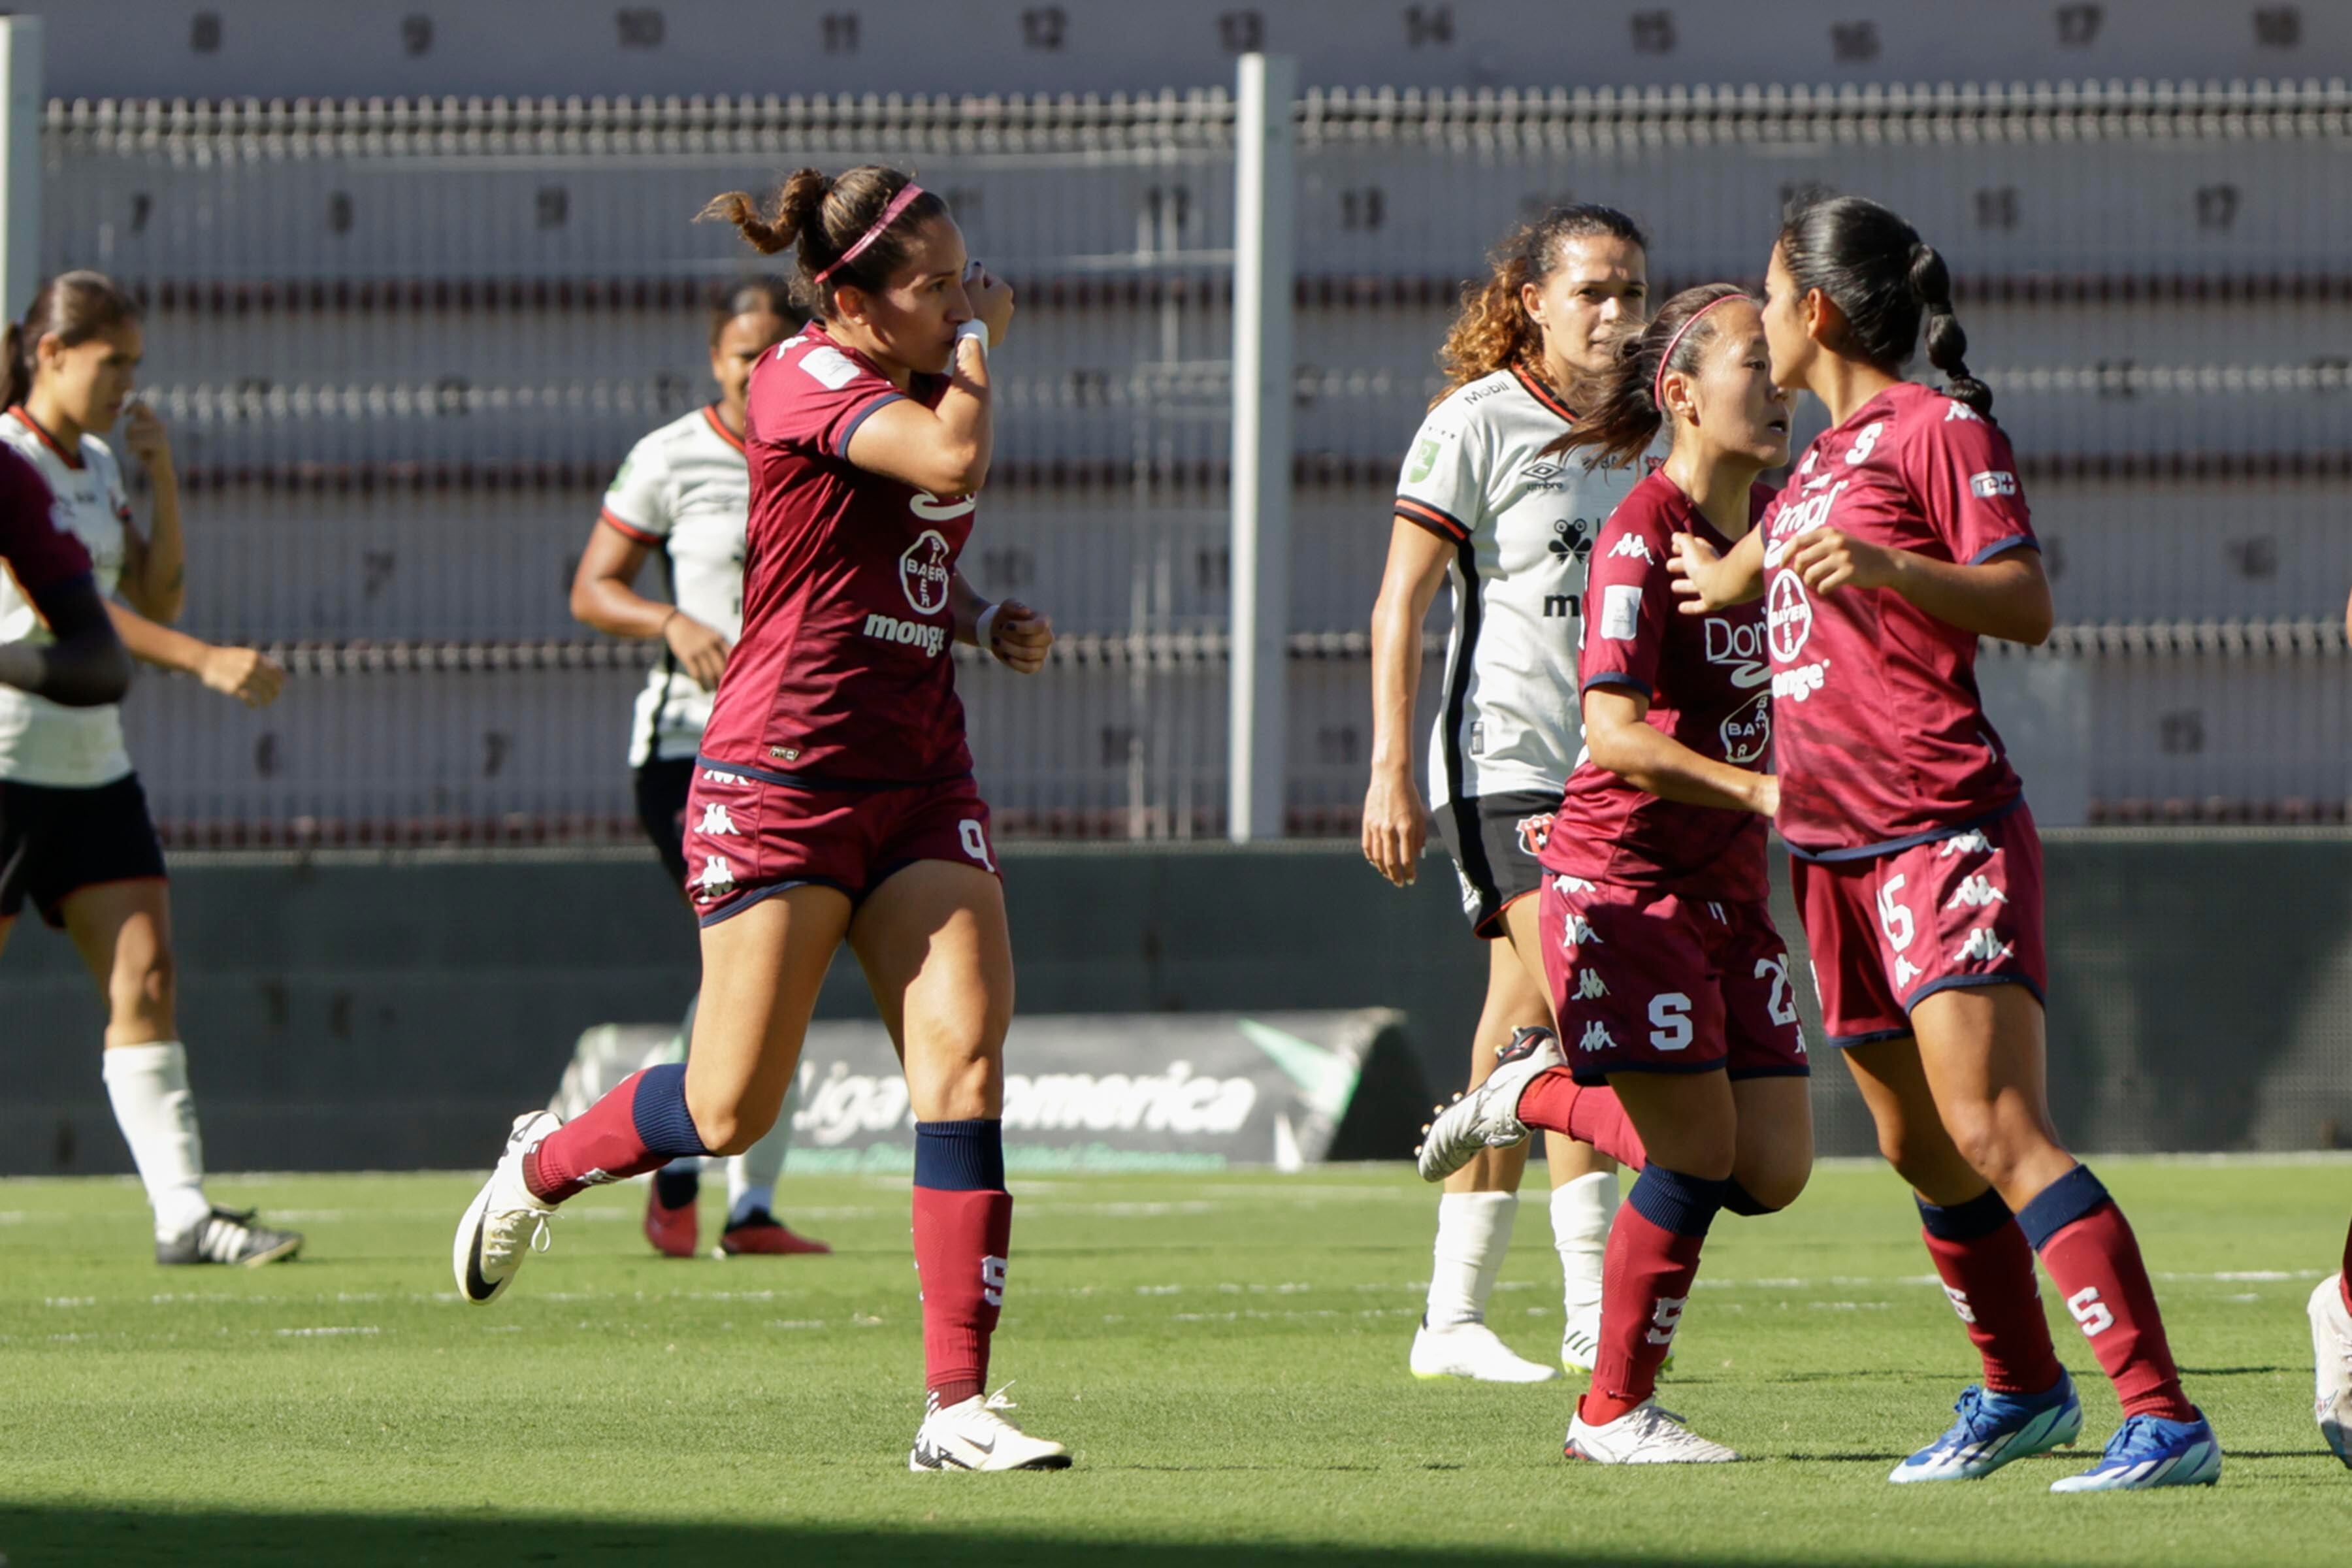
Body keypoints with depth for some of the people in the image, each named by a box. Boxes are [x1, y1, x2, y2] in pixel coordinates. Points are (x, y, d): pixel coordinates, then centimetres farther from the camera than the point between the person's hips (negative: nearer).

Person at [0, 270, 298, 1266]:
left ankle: (184, 1213, -7)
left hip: (90, 763, 7)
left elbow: (156, 600, 15)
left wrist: (163, 481, 3)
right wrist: (205, 662, -28)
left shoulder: (97, 465, 12)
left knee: (146, 976, -4)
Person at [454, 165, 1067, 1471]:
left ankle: (955, 1402, -10)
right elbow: (954, 457, -29)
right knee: (731, 1109, -2)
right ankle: (541, 1166, 31)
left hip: (919, 773, 7)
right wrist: (981, 340, -11)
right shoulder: (805, 380, -12)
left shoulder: (922, 387, 13)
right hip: (782, 775, -7)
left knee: (966, 1063, -10)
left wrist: (990, 623, 10)